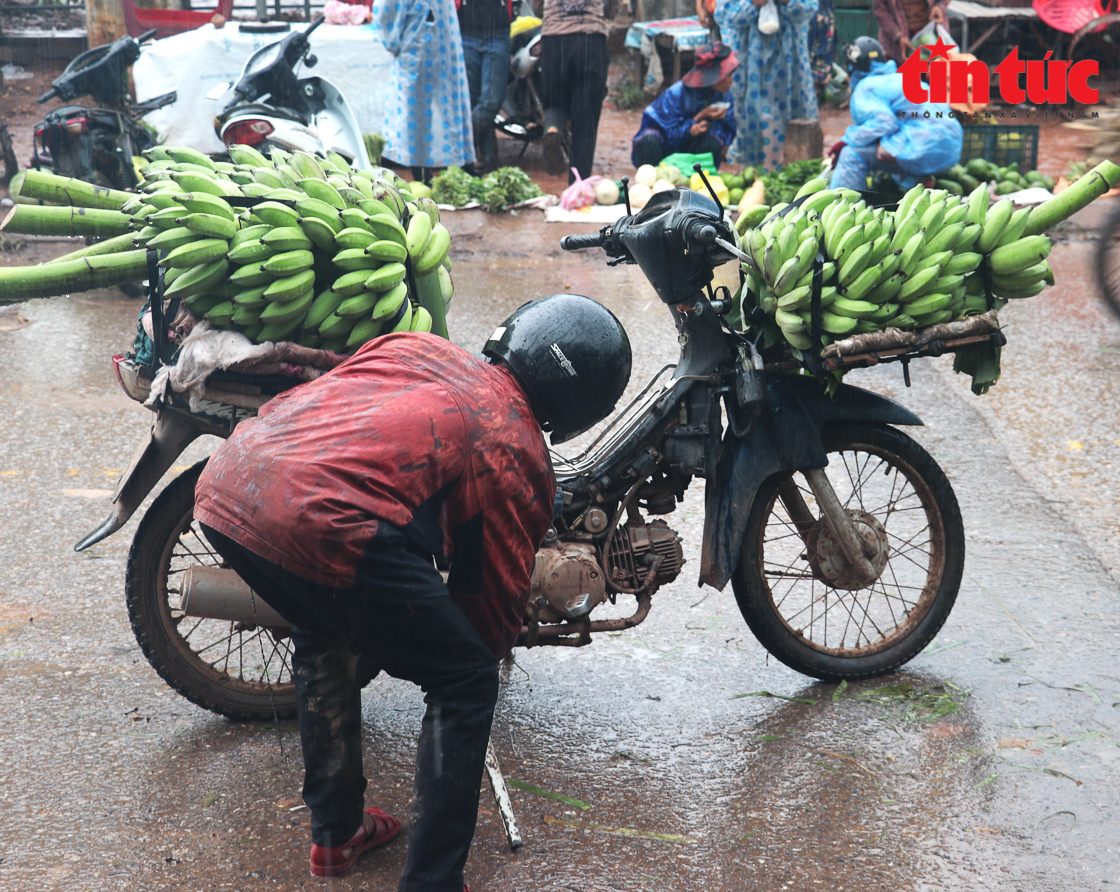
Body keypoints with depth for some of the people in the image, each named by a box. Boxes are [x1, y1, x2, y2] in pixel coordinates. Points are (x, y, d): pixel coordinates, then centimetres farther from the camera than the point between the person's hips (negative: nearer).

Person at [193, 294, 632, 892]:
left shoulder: (413, 346, 27)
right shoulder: (520, 456, 11)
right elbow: (495, 597, 17)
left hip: (222, 488, 8)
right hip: (322, 523, -8)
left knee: (322, 634, 35)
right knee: (466, 682, 11)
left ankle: (335, 832, 45)